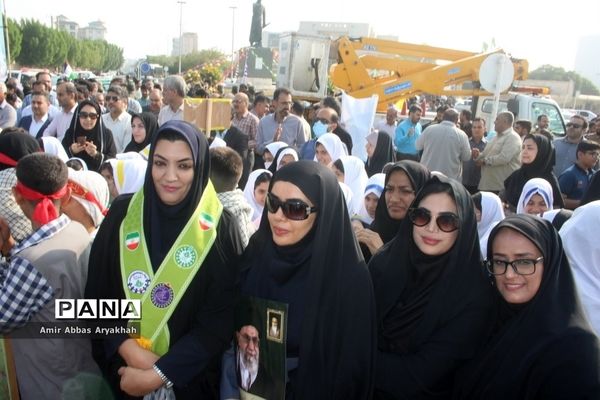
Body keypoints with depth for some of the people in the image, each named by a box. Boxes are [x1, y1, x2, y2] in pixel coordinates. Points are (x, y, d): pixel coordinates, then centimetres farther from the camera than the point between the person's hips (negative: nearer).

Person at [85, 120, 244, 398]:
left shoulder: (220, 228, -14)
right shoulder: (122, 214, -7)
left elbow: (219, 320, -14)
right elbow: (96, 295, -4)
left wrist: (158, 375, -18)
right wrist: (128, 349, -17)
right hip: (120, 369, 2)